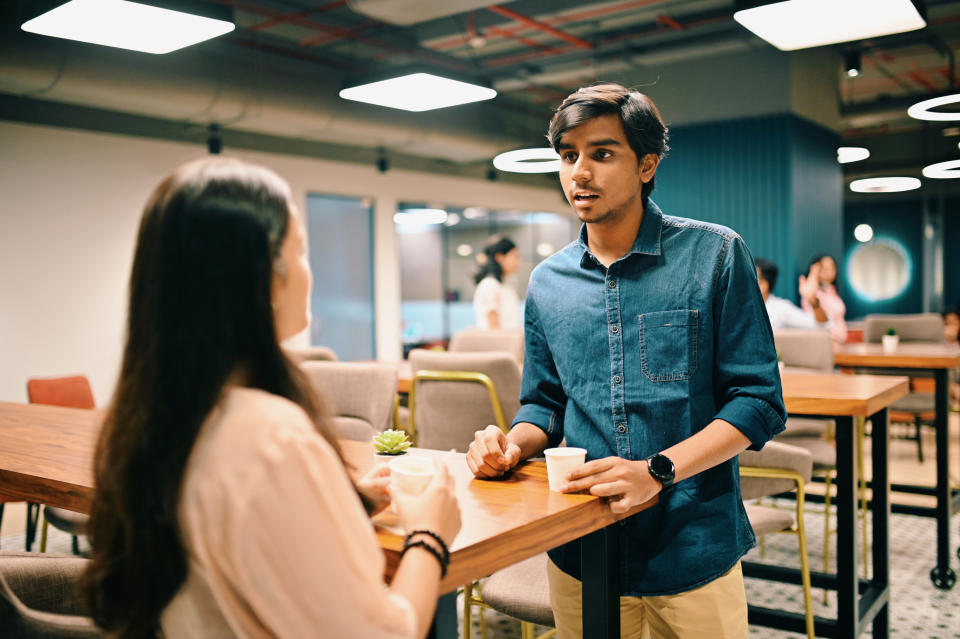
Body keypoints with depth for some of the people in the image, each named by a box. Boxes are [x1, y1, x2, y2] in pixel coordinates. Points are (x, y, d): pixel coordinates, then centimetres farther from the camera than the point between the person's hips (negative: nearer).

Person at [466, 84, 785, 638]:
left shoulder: (715, 255, -8)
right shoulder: (548, 283, 4)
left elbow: (759, 400, -10)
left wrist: (658, 471, -22)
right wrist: (513, 444, -8)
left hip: (693, 548, -3)